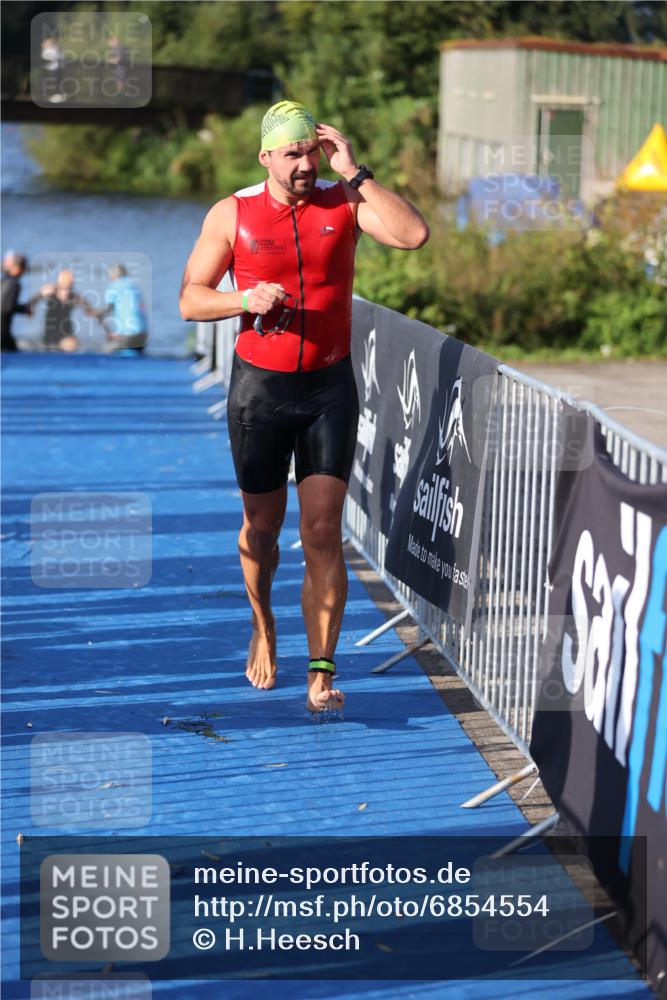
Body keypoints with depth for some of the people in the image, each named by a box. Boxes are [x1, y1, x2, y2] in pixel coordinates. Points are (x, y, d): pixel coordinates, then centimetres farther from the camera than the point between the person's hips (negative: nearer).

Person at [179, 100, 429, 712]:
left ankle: (322, 674, -7)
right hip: (259, 387, 1)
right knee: (262, 527, 13)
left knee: (323, 532, -8)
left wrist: (354, 172, -19)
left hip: (330, 387, 0)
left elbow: (414, 234, -18)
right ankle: (263, 628, 41)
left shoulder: (345, 202, -2)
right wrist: (246, 300, -18)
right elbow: (190, 299, 1)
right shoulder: (232, 215, -2)